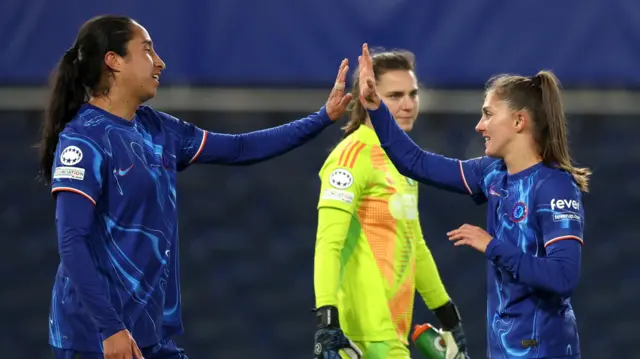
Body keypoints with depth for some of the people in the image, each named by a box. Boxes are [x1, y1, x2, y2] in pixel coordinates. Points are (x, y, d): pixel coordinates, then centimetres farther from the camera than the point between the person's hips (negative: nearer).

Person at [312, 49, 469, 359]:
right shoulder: (353, 157, -11)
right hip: (370, 333, -9)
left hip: (393, 329, 9)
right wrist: (327, 319, -30)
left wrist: (447, 315, 28)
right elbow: (328, 244, -20)